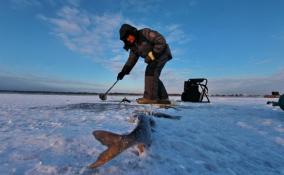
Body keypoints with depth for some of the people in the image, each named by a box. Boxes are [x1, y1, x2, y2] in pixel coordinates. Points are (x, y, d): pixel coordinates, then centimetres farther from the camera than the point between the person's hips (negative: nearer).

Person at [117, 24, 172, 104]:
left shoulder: (145, 33, -15)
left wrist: (153, 54, -24)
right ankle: (163, 98, 10)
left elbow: (161, 41, -19)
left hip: (162, 53, -8)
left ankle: (150, 97, -23)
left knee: (150, 71, -22)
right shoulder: (134, 45, 8)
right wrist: (124, 71, -5)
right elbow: (132, 59, 5)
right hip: (153, 58, 9)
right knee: (153, 76, 3)